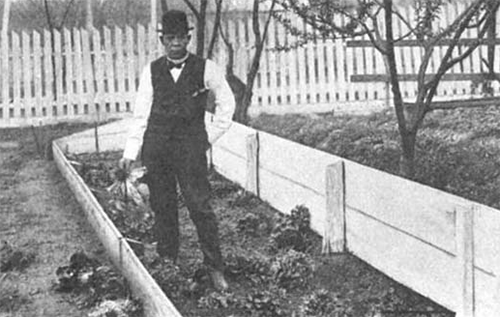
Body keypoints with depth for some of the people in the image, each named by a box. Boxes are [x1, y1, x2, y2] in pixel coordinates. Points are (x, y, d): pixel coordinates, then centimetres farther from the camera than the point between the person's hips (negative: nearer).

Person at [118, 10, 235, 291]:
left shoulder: (205, 69, 1)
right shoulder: (152, 71, 8)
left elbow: (226, 103, 11)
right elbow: (141, 113, 8)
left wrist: (210, 136, 5)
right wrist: (131, 152, 3)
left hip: (190, 147, -3)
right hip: (156, 148, 3)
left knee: (200, 206, -8)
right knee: (162, 207, 6)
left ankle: (215, 268, -1)